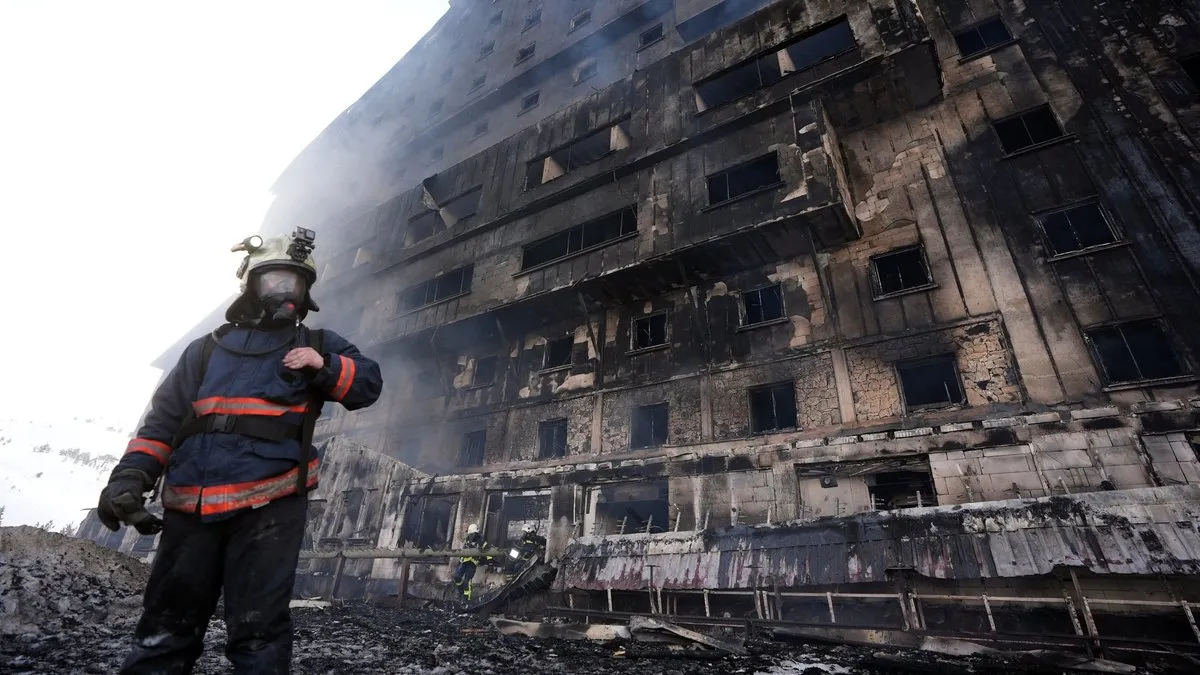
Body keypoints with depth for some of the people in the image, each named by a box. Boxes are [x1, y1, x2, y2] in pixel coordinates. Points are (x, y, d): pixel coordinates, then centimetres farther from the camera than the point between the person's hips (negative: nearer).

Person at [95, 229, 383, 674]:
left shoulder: (316, 346, 12)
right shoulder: (207, 349, 18)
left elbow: (368, 382, 3)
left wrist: (324, 366, -15)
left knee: (258, 630, -2)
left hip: (269, 505, -3)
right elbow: (162, 420, 13)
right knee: (165, 630, 13)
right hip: (192, 508, 3)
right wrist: (131, 476, -2)